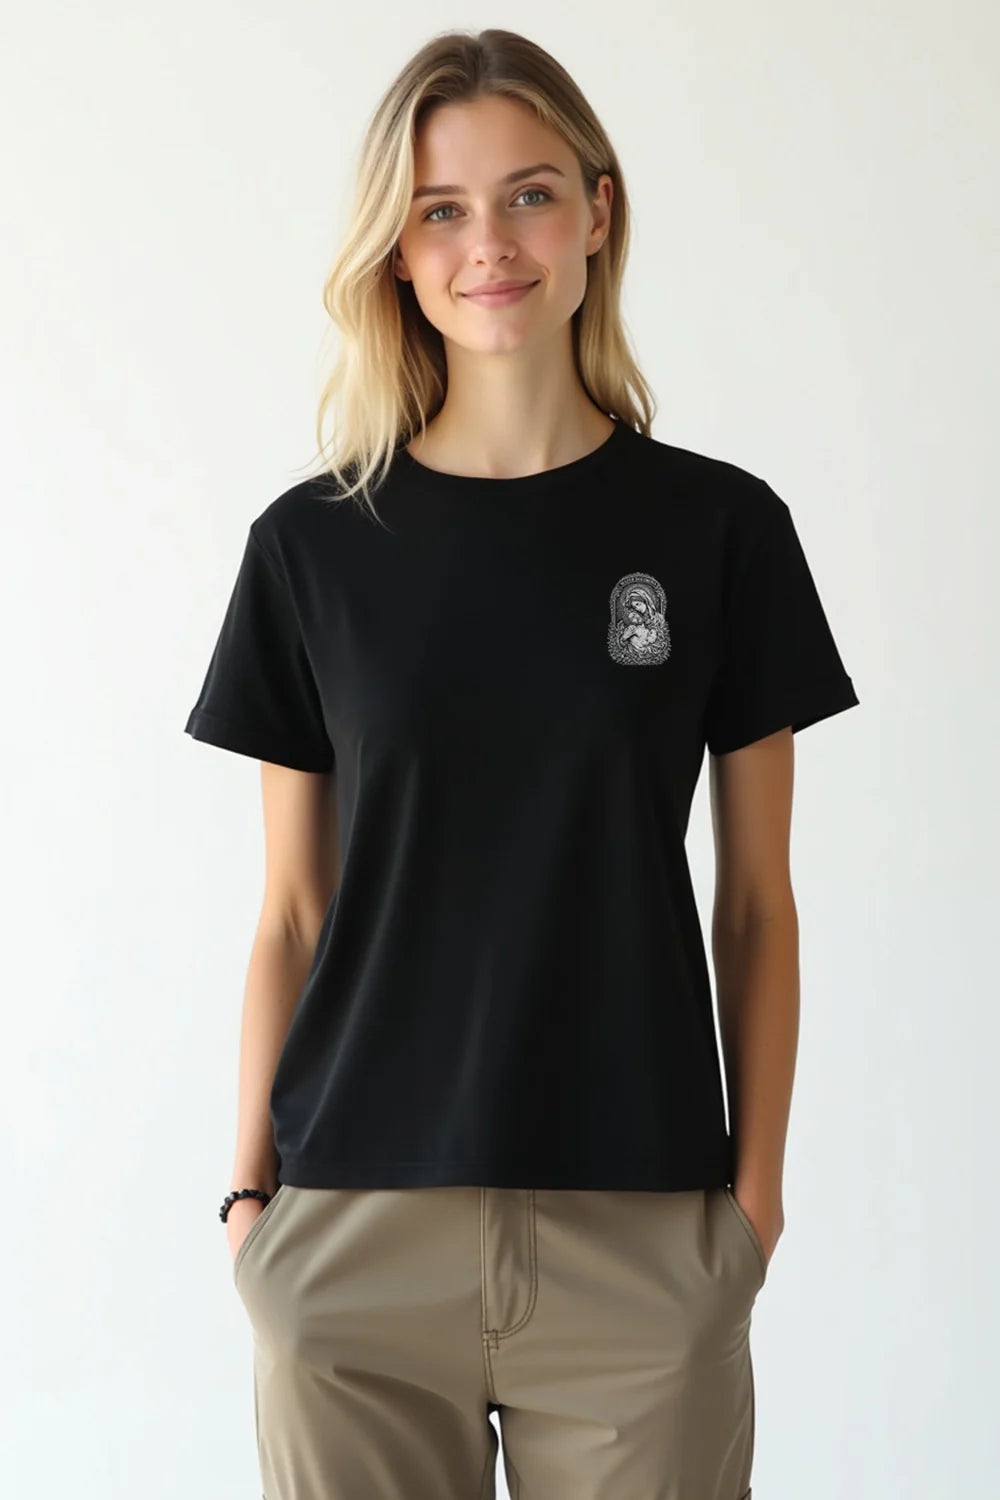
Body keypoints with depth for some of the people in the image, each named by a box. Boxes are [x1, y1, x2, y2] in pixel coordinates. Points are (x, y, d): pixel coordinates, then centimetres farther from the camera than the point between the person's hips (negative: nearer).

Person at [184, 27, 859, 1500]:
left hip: (642, 1230, 0)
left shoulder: (720, 527, 0)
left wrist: (759, 1184, 1)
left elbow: (755, 898, 4)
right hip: (359, 1233, 1)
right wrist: (250, 1185, 3)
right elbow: (292, 910, 6)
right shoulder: (311, 544, 2)